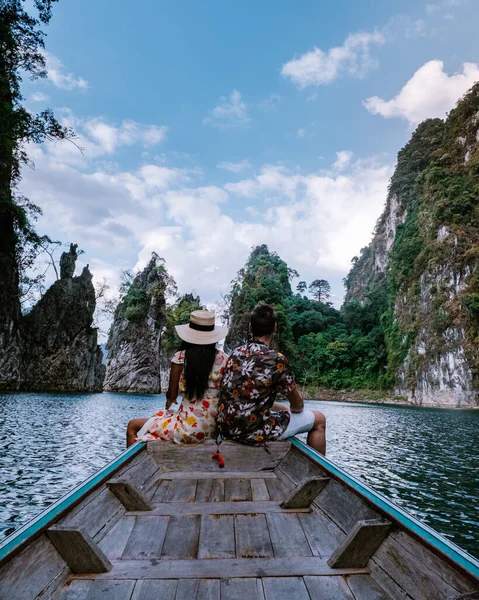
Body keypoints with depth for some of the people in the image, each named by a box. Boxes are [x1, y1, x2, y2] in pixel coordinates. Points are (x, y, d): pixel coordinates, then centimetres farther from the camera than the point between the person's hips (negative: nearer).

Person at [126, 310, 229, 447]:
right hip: (215, 429, 5)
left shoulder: (181, 357, -8)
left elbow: (171, 396, 0)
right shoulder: (223, 359, -2)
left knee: (133, 426, 16)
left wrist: (169, 402, 23)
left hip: (189, 429, -5)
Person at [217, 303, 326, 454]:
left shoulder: (236, 353, 4)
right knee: (318, 419, 11)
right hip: (253, 432, -7)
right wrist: (294, 410, 21)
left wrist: (285, 409, 26)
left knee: (281, 409, 33)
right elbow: (297, 405, -2)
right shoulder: (276, 359, -16)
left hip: (227, 428, 7)